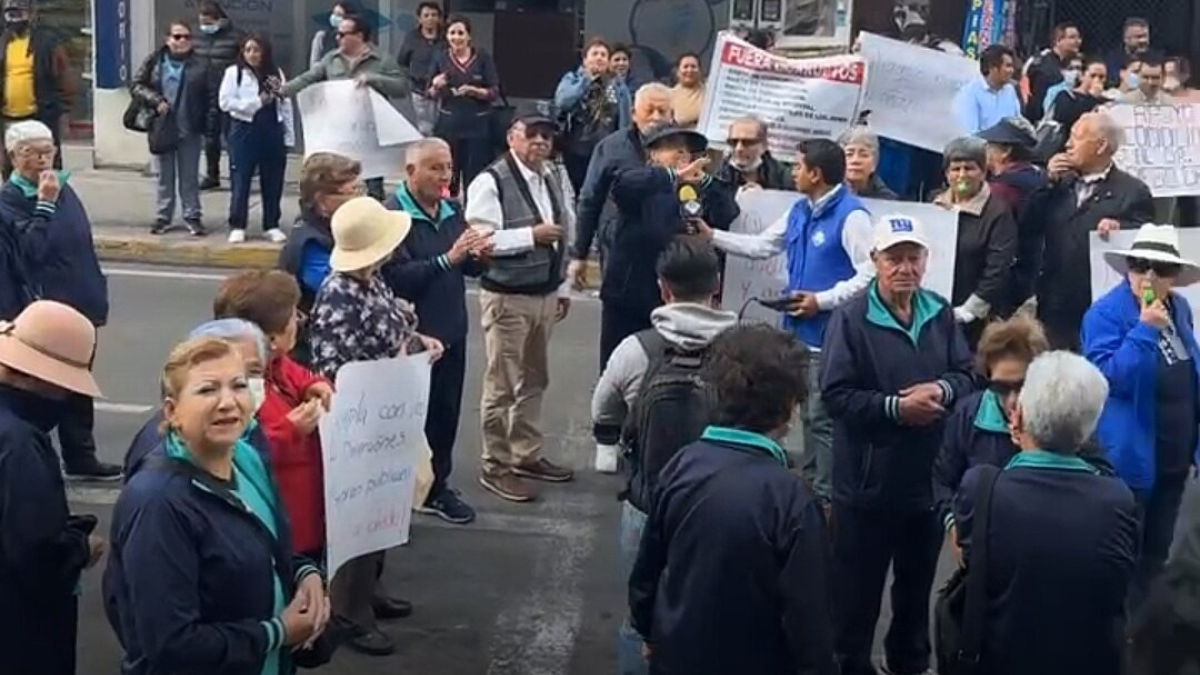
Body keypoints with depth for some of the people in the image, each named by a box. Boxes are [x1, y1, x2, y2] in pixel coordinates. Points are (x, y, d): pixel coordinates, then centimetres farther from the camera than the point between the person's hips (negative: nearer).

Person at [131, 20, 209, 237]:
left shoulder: (199, 64, -3)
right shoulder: (154, 61, 2)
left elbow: (208, 97, -4)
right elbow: (136, 85, 4)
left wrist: (208, 127, -10)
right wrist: (155, 101, -12)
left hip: (189, 129, -2)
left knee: (189, 176, 5)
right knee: (165, 176, 10)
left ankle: (192, 217, 13)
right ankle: (163, 217, 18)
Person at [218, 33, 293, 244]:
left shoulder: (276, 74, 9)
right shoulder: (234, 72, 0)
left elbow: (285, 106, 7)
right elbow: (225, 102, -10)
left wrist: (289, 137, 1)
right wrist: (257, 102, -14)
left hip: (272, 132, 3)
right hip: (245, 131, -3)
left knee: (273, 183, 7)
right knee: (241, 181, -1)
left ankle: (272, 225, 18)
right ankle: (237, 226, 7)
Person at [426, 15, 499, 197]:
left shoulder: (483, 58, -1)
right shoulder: (439, 58, 4)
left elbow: (495, 92, -3)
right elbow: (431, 95, 6)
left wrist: (474, 91, -20)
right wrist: (436, 86, -15)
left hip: (478, 124, -1)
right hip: (448, 124, 1)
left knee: (475, 176, -1)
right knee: (447, 176, 3)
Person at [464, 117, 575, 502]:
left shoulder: (553, 178, 9)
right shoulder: (491, 182, -15)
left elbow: (567, 232, 15)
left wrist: (563, 287, 13)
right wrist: (531, 235, -21)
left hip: (545, 295, 7)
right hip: (507, 298, -7)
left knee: (534, 381, 18)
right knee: (502, 386, 2)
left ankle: (527, 456, 31)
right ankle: (495, 467, 13)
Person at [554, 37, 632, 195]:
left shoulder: (618, 84, 4)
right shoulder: (571, 79, 3)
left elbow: (625, 121, 5)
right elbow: (561, 103, -16)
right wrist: (587, 80, -11)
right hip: (576, 150, 0)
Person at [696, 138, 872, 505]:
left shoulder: (851, 215, -16)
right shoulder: (800, 210, 13)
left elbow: (870, 275, -21)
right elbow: (761, 246, 21)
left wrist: (823, 300, -19)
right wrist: (712, 237, 17)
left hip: (829, 333, -9)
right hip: (800, 328, 9)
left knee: (823, 418, -5)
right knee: (808, 414, 19)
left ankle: (825, 495, 3)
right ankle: (809, 483, 31)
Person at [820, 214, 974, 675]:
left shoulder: (941, 314, 2)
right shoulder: (851, 318, -13)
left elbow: (968, 375, 5)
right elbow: (835, 395, -17)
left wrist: (942, 389, -16)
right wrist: (895, 407, -24)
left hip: (929, 477, 5)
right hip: (867, 482, -5)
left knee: (918, 583, 23)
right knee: (858, 588, 6)